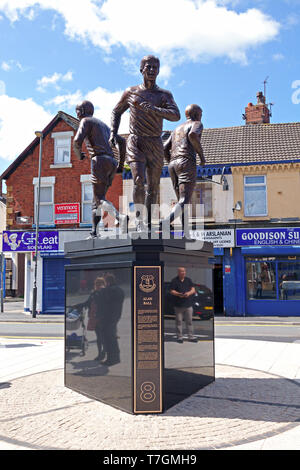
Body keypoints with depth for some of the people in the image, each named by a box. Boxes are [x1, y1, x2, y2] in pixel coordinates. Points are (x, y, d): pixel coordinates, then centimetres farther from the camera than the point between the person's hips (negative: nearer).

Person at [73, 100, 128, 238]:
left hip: (100, 161, -8)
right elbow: (122, 141, 28)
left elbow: (77, 141, -11)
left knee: (100, 199, -12)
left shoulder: (86, 121, 6)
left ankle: (120, 217, -35)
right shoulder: (103, 125, 31)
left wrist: (78, 154, 11)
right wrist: (121, 164, 24)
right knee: (97, 199, 10)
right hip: (111, 163, 8)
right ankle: (94, 232, 6)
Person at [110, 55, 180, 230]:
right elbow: (117, 112, 22)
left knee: (153, 187, 4)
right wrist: (113, 132, 7)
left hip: (155, 145, 2)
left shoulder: (165, 95, 7)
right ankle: (138, 216, -4)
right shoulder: (131, 92, 9)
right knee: (139, 181, -22)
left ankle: (148, 224, 16)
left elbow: (176, 115, -9)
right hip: (135, 142, -1)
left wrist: (154, 109, -24)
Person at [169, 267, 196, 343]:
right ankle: (179, 337, 9)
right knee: (179, 321, 1)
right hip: (178, 305, -3)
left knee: (189, 321, 5)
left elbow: (193, 289, 8)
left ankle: (191, 336, 11)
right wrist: (178, 294, -21)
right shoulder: (174, 281, 0)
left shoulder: (188, 280, 11)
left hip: (188, 304, 3)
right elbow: (171, 291, -4)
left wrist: (189, 293, -13)